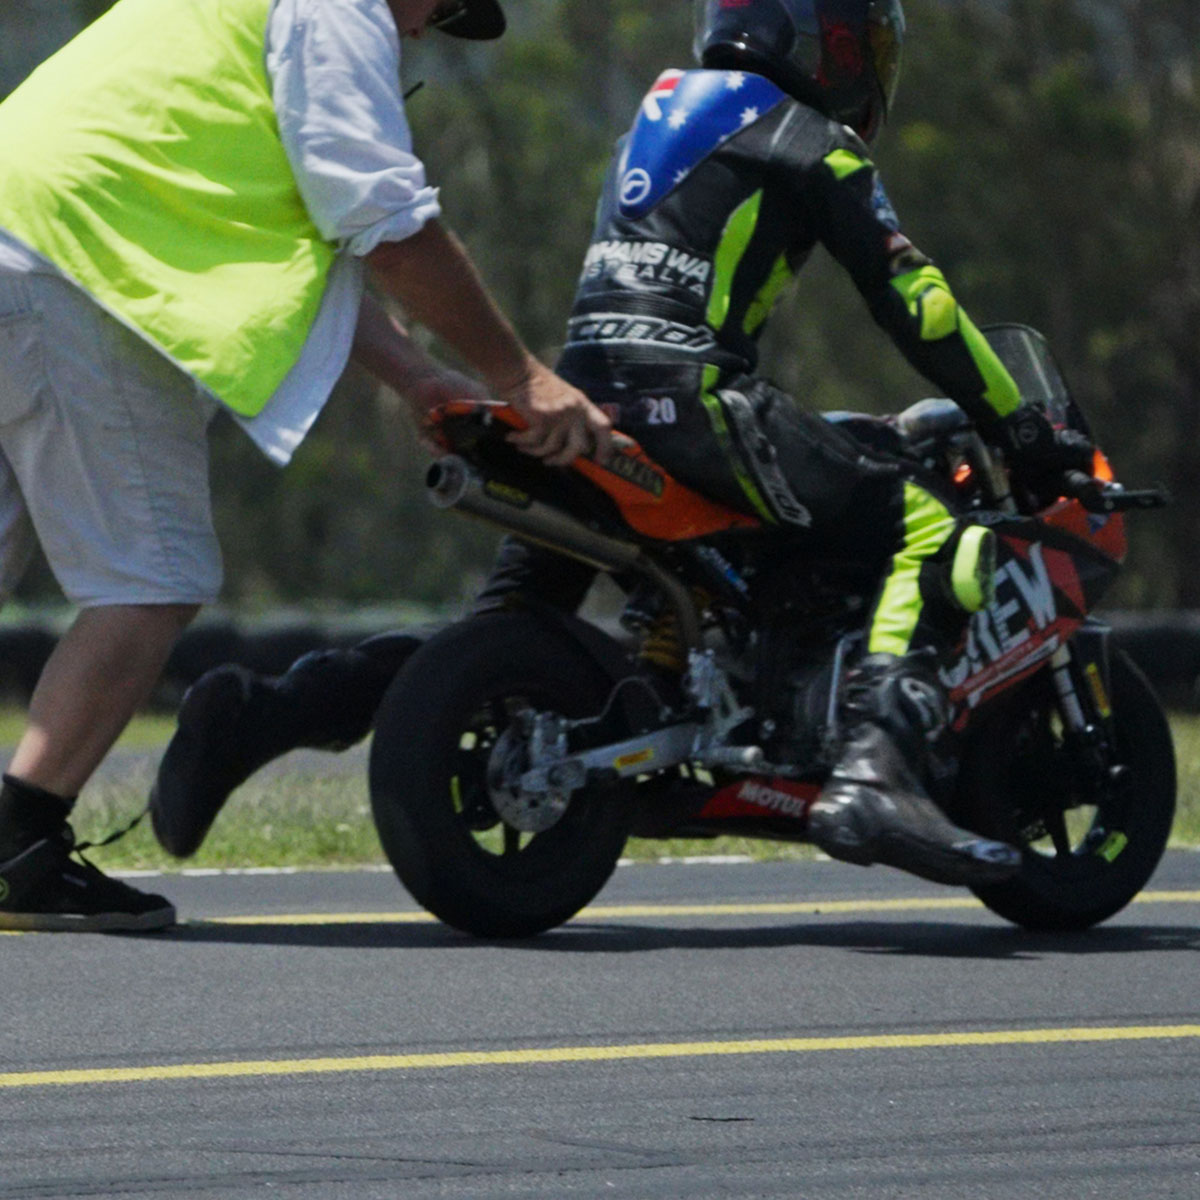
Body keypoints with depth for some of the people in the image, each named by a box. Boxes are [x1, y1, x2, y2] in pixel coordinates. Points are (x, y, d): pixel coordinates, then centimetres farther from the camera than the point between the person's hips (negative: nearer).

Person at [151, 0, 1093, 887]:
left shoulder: (667, 109, 29)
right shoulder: (809, 140, 5)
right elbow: (909, 300, -1)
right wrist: (1021, 432, 4)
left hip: (583, 398, 8)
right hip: (687, 392, -8)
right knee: (929, 536, -13)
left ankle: (255, 715, 0)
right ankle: (874, 772, -35)